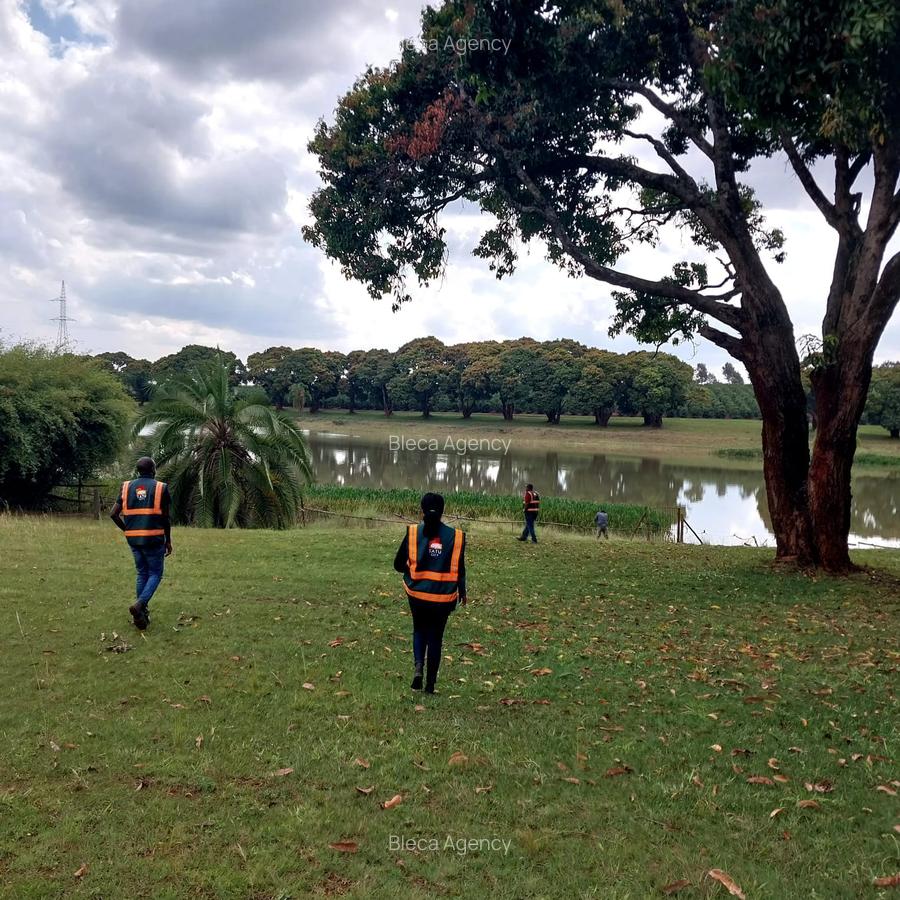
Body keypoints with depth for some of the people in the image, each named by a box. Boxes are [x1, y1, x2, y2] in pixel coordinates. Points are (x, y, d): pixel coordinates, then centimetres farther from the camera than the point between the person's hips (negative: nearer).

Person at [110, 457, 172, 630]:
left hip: (134, 539, 4)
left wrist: (127, 529, 16)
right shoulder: (160, 487, -3)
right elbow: (165, 518, -2)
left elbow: (114, 514, 2)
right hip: (154, 538, -4)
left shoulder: (127, 487, 7)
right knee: (155, 574, 6)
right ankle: (139, 604, -17)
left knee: (142, 574, 16)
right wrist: (168, 541, 8)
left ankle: (142, 614, 14)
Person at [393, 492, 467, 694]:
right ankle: (430, 685, 18)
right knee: (435, 638, 13)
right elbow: (460, 569, 1)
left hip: (418, 594, 0)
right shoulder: (455, 536, -6)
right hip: (443, 597, 0)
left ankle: (419, 666, -2)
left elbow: (398, 564, -2)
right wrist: (462, 592, 17)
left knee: (419, 630, 22)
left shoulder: (413, 532, -8)